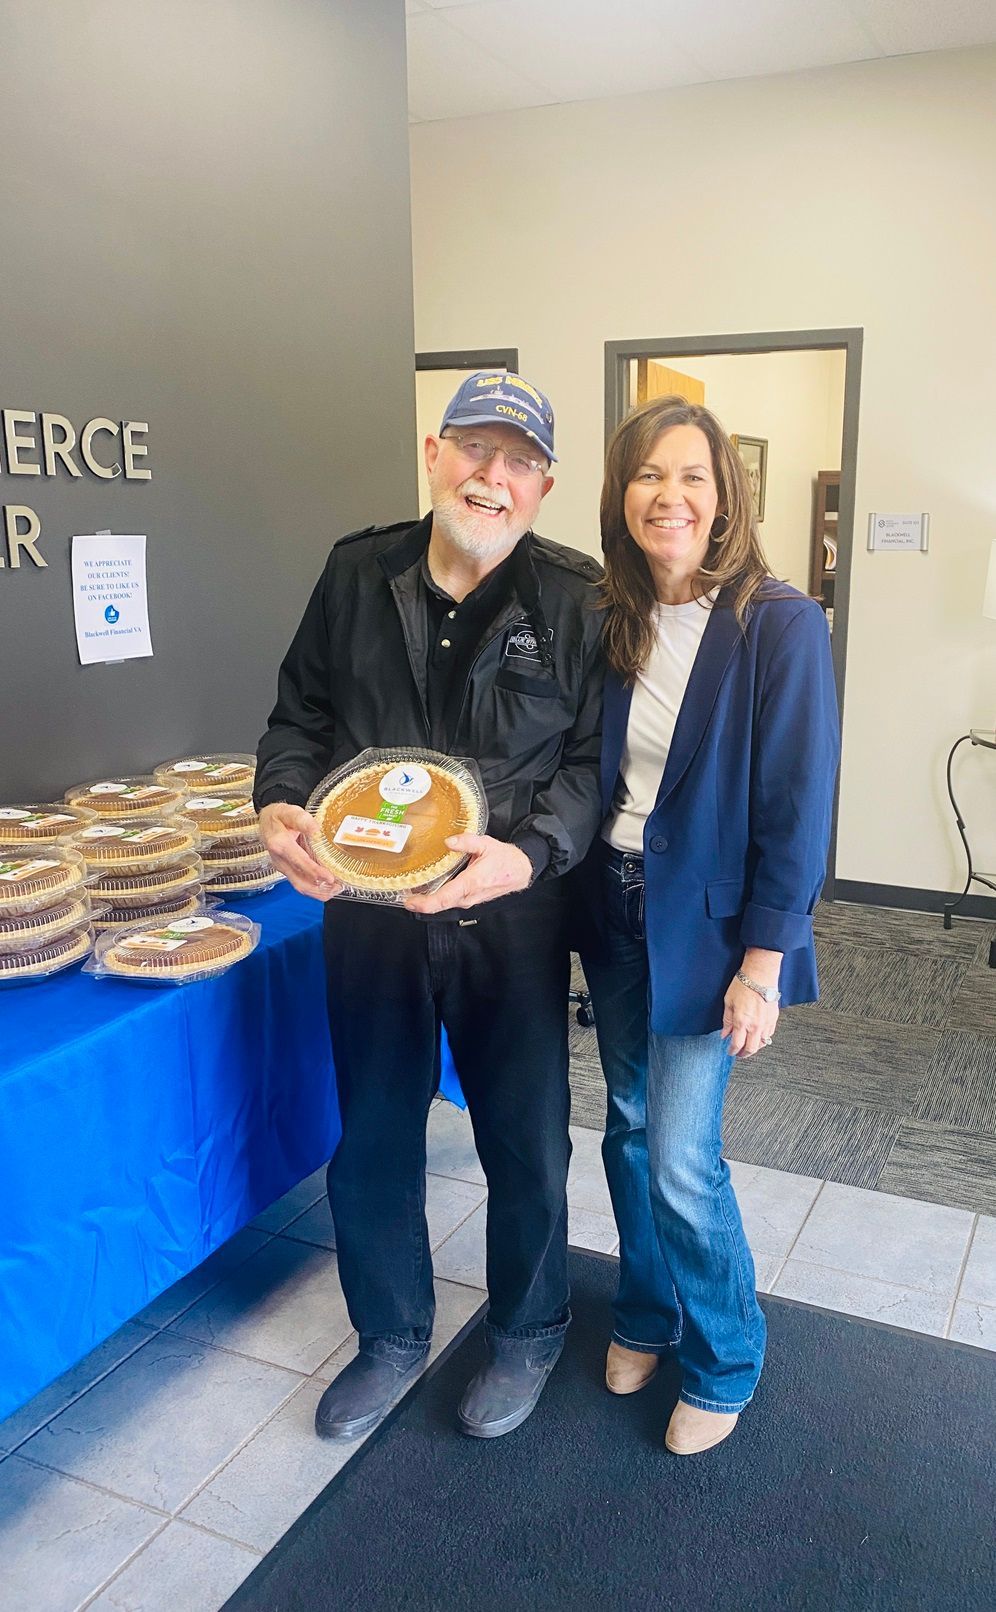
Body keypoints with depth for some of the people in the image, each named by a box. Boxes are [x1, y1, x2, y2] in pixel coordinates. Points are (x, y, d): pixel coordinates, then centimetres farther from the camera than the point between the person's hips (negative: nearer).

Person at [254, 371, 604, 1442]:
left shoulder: (575, 601, -7)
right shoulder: (358, 572, 2)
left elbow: (596, 758, -7)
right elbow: (300, 713, 9)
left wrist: (530, 854, -24)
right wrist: (281, 804, -10)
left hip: (511, 919, -2)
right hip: (366, 911, 3)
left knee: (525, 1143, 14)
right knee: (372, 1140, 17)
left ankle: (526, 1333, 43)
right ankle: (391, 1337, 43)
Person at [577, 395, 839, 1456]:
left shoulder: (779, 627, -14)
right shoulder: (612, 624, 2)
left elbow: (796, 807, -15)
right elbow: (592, 776, 7)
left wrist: (762, 966, -15)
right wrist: (588, 907, 3)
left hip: (707, 925, -5)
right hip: (615, 910, 5)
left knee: (681, 1159, -1)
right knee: (630, 1129, 17)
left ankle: (722, 1364, 27)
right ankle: (645, 1315, 41)